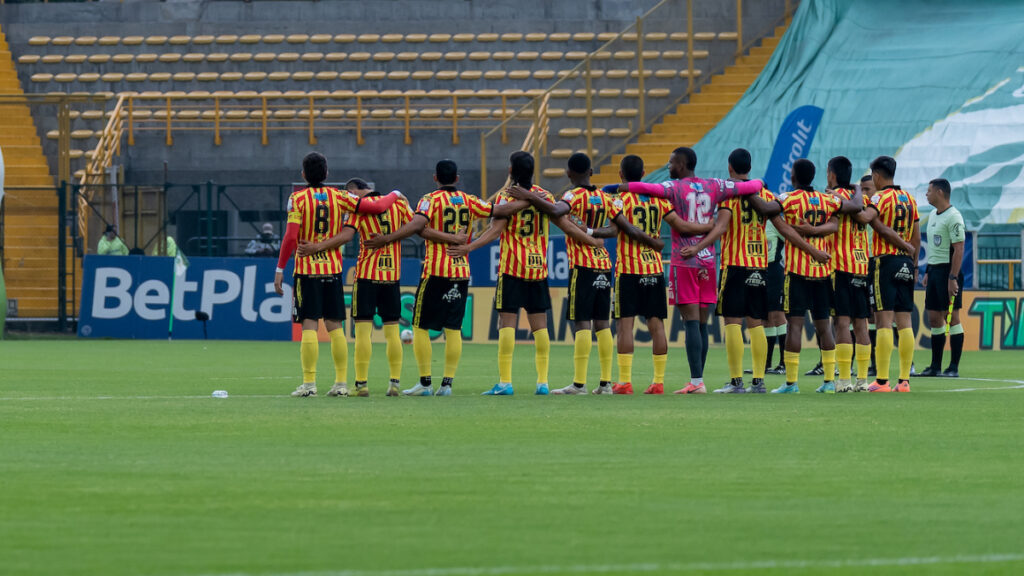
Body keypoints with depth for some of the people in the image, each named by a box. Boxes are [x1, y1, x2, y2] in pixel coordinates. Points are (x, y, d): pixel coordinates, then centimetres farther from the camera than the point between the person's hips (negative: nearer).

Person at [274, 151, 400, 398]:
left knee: (309, 326, -4)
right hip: (333, 268, 3)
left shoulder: (298, 199, -6)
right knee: (334, 327, 8)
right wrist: (394, 195, 22)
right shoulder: (338, 197, 2)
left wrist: (280, 269, -8)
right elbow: (377, 206, 1)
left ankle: (309, 383, -9)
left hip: (306, 269, -3)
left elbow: (291, 237, -14)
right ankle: (341, 382, 8)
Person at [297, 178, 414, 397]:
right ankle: (394, 382, 6)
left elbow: (346, 235, -17)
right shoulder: (398, 202, 8)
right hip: (392, 273, 4)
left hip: (367, 273, -4)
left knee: (363, 329, -2)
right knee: (392, 330, 8)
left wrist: (316, 247, -21)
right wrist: (387, 238, 0)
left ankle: (361, 383, -5)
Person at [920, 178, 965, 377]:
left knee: (951, 317, -6)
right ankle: (935, 366, 13)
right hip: (934, 270, 9)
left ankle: (954, 367, -4)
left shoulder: (953, 217, -13)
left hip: (948, 270, -9)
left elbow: (958, 249, -17)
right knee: (934, 319, 9)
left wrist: (953, 278, -22)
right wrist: (928, 272, 17)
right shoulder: (933, 216, 15)